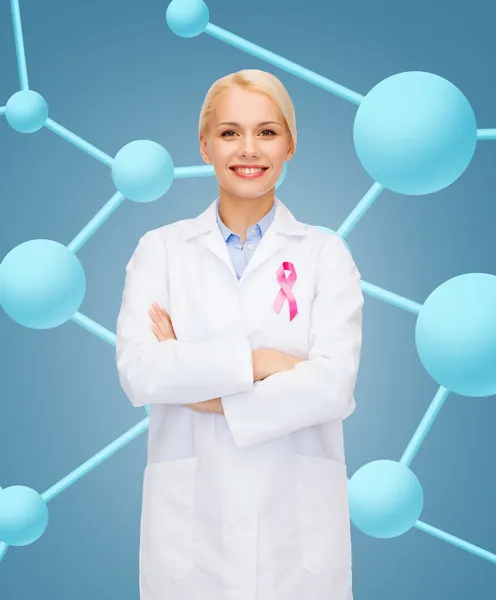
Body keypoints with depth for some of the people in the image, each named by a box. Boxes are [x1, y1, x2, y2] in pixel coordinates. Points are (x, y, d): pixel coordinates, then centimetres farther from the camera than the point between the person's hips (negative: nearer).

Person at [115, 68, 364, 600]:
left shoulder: (326, 253, 1)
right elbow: (137, 373, -10)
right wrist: (253, 360, -15)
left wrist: (207, 394, -12)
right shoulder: (160, 249, 3)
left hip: (297, 523, 0)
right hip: (189, 521, 1)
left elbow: (334, 384, -12)